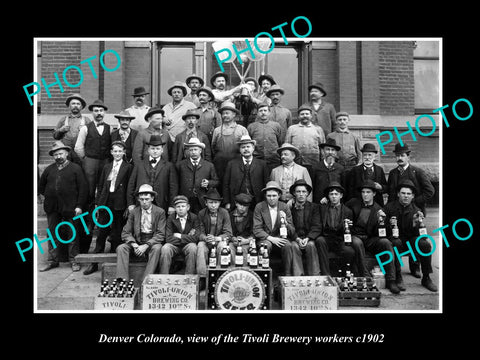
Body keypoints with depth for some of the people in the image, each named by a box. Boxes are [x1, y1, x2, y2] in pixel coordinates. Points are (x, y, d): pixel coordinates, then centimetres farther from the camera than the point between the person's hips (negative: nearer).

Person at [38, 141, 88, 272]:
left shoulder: (75, 168, -1)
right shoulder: (49, 169, 11)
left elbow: (83, 188, -5)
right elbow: (41, 186, 25)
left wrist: (79, 205, -11)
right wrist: (48, 196, 11)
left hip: (70, 208, -4)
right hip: (52, 208, 4)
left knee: (72, 235, 3)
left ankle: (73, 261, 14)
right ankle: (53, 260, 22)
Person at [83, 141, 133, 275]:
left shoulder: (128, 167, -1)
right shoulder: (106, 167, 13)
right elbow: (100, 186, 14)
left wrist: (128, 206, -9)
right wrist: (97, 203, 8)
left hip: (119, 204, -4)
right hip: (105, 203, 4)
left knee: (116, 235, 4)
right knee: (101, 233, 8)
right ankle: (94, 263, 16)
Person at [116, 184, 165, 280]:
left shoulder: (160, 212, 1)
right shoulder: (133, 212, 8)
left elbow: (161, 235, -6)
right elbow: (125, 233, 4)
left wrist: (146, 245, -19)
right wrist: (134, 245, -16)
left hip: (152, 244, -3)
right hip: (137, 243, 3)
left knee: (157, 248, -34)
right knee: (121, 248, -23)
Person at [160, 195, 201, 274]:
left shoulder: (194, 218, -5)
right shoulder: (170, 218, -5)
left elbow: (196, 237, -14)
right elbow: (168, 238, -14)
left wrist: (180, 236, -14)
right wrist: (187, 237, -14)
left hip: (188, 245, 0)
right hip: (174, 245, 1)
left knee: (193, 248, -32)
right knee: (165, 248, -29)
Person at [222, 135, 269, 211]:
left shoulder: (262, 164, 7)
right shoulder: (231, 164, 8)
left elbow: (266, 185, 5)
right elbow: (226, 185, 7)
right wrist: (227, 203, 0)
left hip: (257, 204, 0)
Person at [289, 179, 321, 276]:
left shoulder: (314, 207, 8)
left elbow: (317, 227, 0)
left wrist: (307, 238, -18)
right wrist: (297, 239, -17)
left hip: (309, 239, 1)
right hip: (294, 239, 0)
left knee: (311, 245, -31)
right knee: (294, 246, -31)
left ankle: (315, 277, -23)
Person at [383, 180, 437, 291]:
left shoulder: (416, 210, 4)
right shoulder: (389, 207, 1)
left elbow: (417, 234, -3)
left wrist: (416, 223, -24)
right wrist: (390, 225, -21)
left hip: (410, 240, 2)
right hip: (394, 238, -2)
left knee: (425, 244, -25)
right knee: (396, 243, -35)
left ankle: (426, 278, -7)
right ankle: (398, 278, -23)